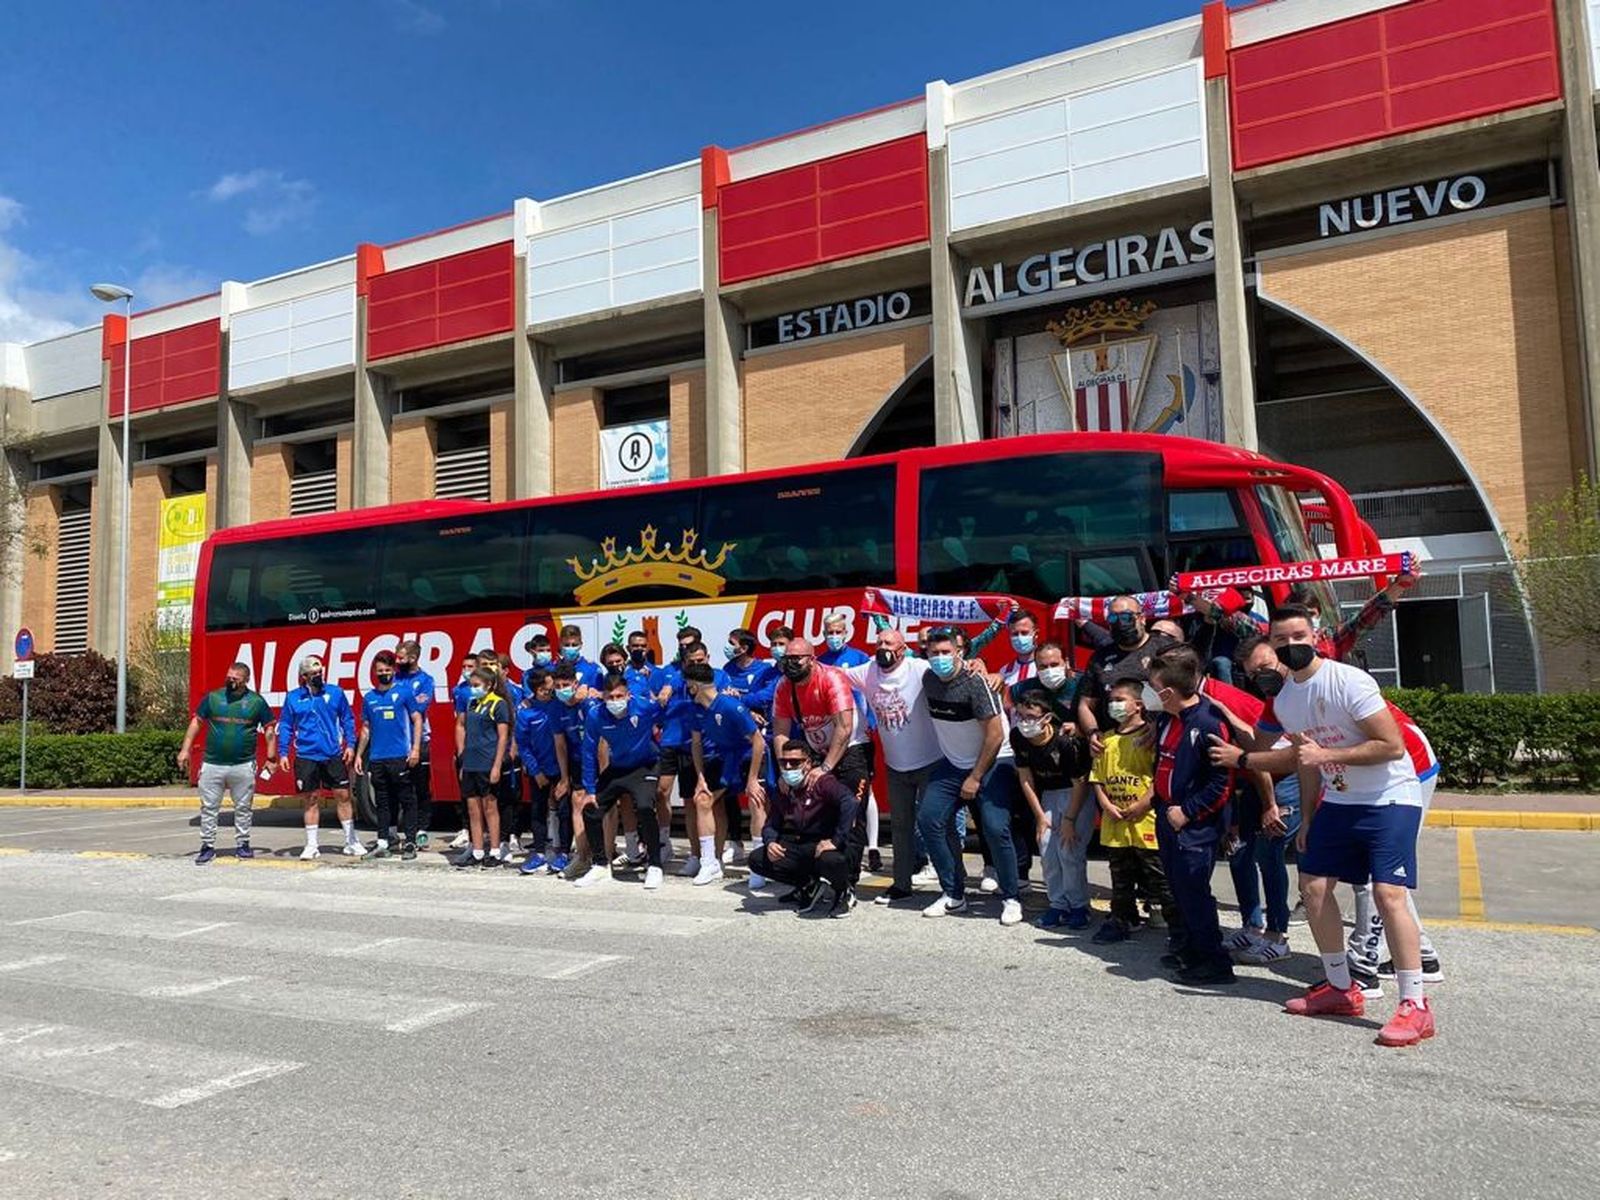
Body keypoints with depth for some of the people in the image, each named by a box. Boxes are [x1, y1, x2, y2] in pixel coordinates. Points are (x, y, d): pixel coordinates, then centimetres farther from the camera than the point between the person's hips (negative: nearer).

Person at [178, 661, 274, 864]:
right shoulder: (212, 697, 4)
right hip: (212, 764, 1)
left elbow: (269, 728, 7)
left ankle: (242, 844, 19)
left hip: (243, 765, -1)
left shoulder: (257, 701, 2)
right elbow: (196, 722, 7)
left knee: (243, 808, 8)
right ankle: (208, 846, 14)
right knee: (208, 807, 5)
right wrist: (185, 749, -1)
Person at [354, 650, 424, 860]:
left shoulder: (404, 693, 2)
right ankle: (382, 841, 15)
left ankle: (409, 842, 2)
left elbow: (417, 720, -1)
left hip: (400, 757, -4)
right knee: (382, 802, 10)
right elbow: (366, 729, 19)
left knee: (407, 801, -2)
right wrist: (359, 755, 15)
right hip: (377, 758, 4)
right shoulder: (369, 698, 13)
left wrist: (416, 748, -10)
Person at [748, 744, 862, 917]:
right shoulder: (781, 789, 7)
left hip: (824, 845, -6)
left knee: (831, 860, -40)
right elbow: (770, 825, 11)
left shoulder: (821, 782, -15)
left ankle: (844, 892, -1)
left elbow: (850, 802, -31)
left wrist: (836, 840, -33)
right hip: (797, 846, 6)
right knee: (756, 859, -10)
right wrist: (770, 843, -13)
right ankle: (808, 886, 8)